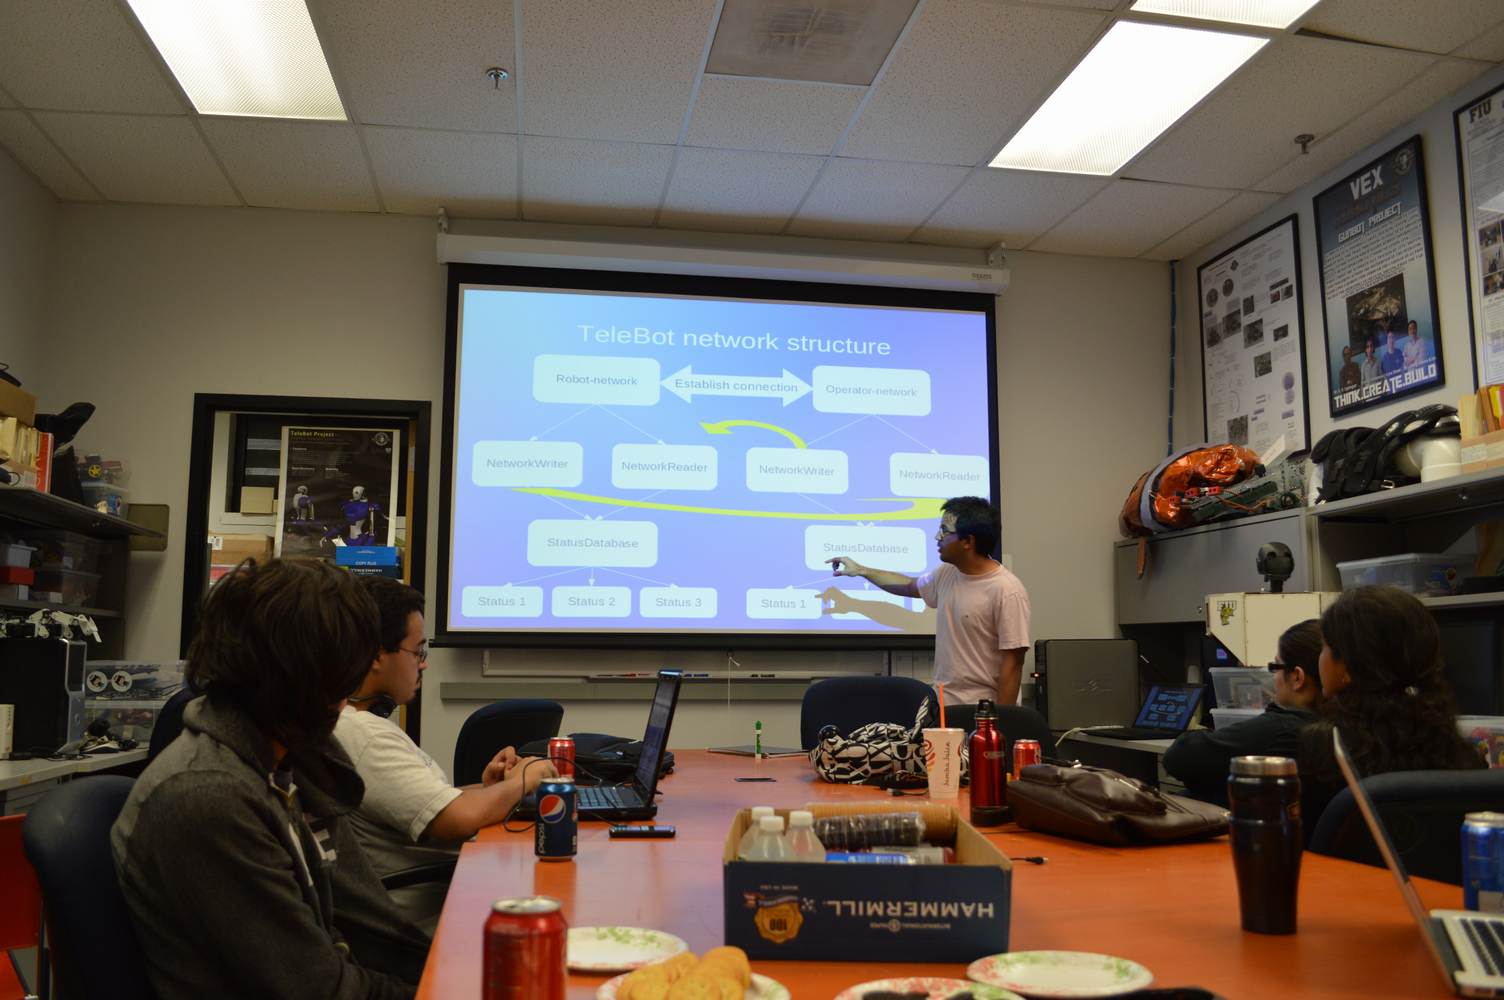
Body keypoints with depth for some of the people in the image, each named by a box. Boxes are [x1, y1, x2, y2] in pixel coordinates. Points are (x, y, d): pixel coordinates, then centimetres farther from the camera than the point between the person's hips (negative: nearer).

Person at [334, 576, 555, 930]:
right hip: (430, 918, -10)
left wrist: (484, 787, 3)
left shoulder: (363, 721, 11)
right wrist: (519, 781, -11)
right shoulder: (364, 736, -23)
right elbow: (461, 818, -28)